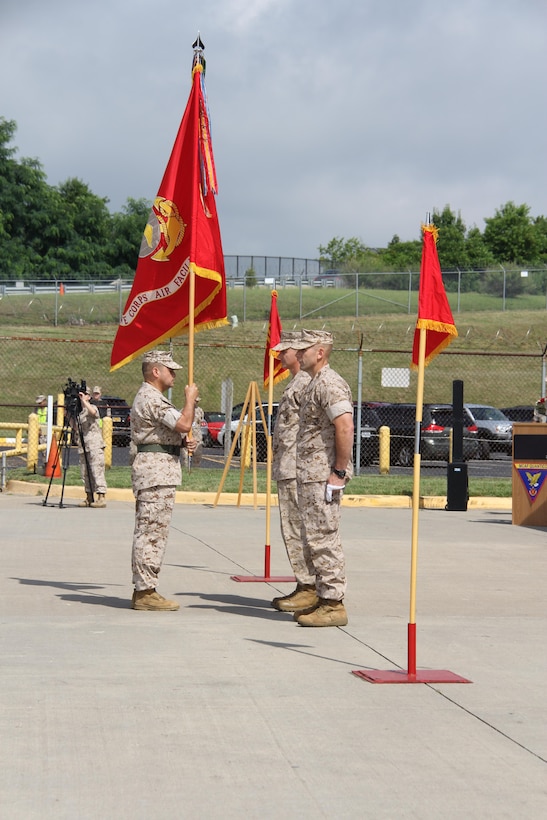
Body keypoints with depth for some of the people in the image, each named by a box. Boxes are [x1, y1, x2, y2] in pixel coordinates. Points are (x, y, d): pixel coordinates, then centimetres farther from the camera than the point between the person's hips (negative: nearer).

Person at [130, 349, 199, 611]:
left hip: (157, 471, 12)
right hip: (156, 470, -12)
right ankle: (146, 592, -10)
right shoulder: (151, 398, -14)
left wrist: (183, 442, 9)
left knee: (148, 532, 12)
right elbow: (184, 424, -23)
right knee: (152, 532, -10)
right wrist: (190, 398, -7)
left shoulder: (152, 397, 22)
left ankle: (142, 589, 16)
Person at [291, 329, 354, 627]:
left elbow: (345, 427, -24)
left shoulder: (329, 384, -15)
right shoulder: (314, 383, 19)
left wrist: (339, 472, -24)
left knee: (323, 539, -9)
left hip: (323, 476, -11)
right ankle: (324, 599, 18)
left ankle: (333, 605, -6)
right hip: (310, 476, 11)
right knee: (314, 540, 13)